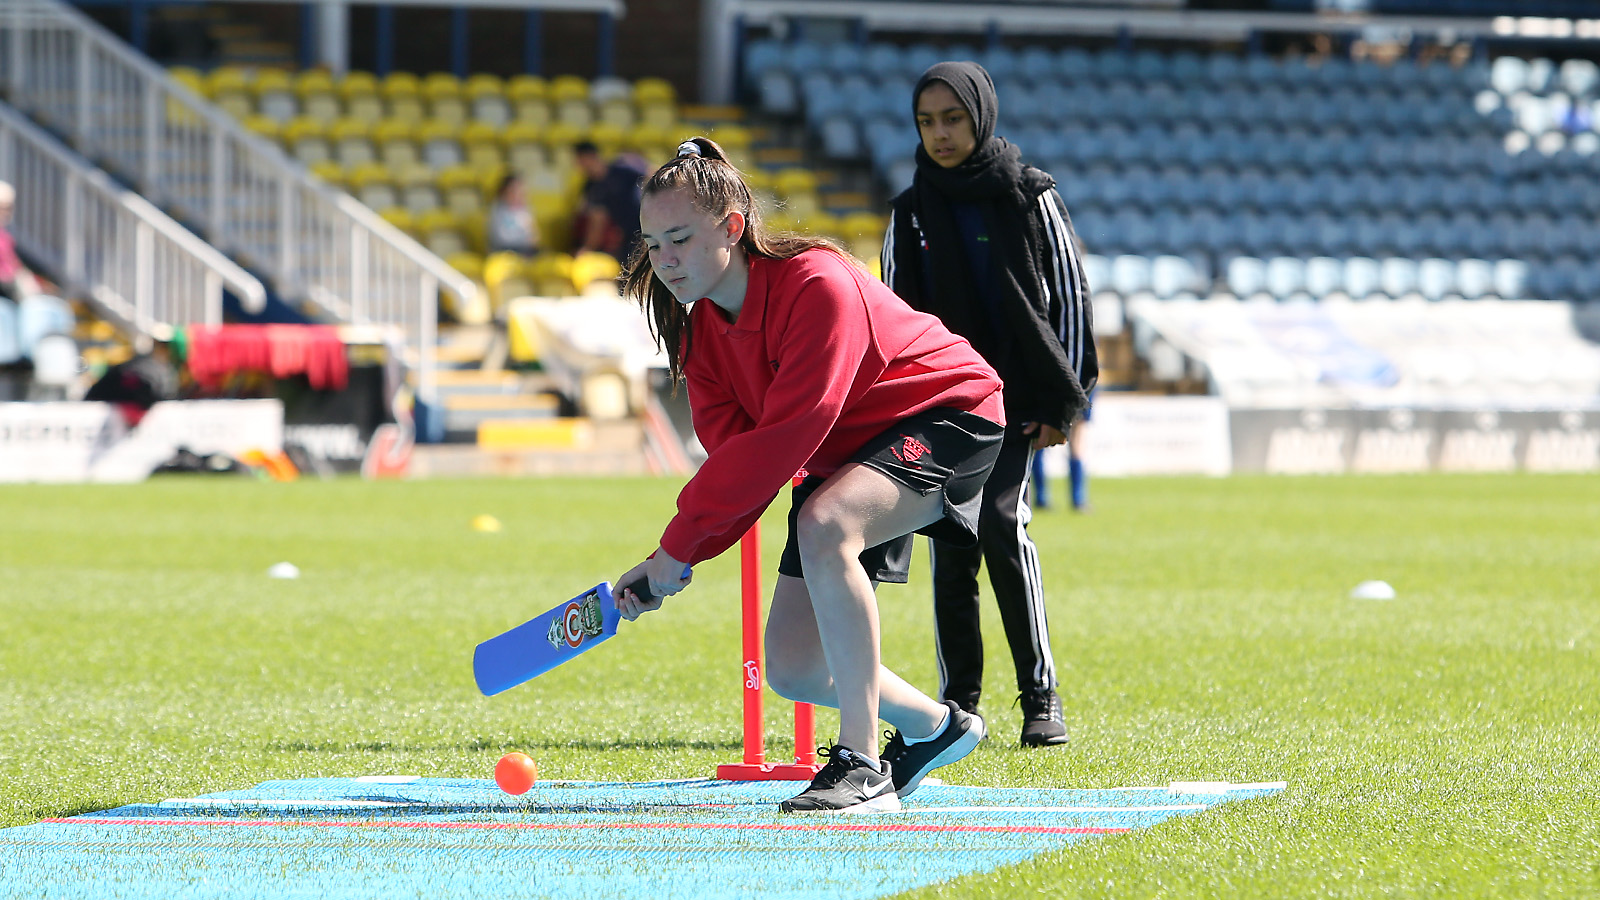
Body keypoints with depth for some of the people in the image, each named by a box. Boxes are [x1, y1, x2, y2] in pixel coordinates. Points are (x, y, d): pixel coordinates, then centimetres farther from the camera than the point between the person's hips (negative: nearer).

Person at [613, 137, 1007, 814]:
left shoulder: (818, 287, -30)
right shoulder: (699, 331, -5)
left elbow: (782, 441, -35)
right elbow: (733, 458, -9)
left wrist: (679, 543, -33)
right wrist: (675, 561, -27)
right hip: (839, 458, 8)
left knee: (823, 526, -38)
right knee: (792, 669, -3)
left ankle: (861, 766, -32)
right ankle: (933, 727, 29)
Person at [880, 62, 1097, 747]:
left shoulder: (1029, 196, 3)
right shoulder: (910, 212, 10)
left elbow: (1069, 295, 3)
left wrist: (1062, 400, -3)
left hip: (1015, 400, -3)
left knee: (1001, 524, -17)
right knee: (951, 548, 0)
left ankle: (1040, 697, -11)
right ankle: (957, 703, 7)